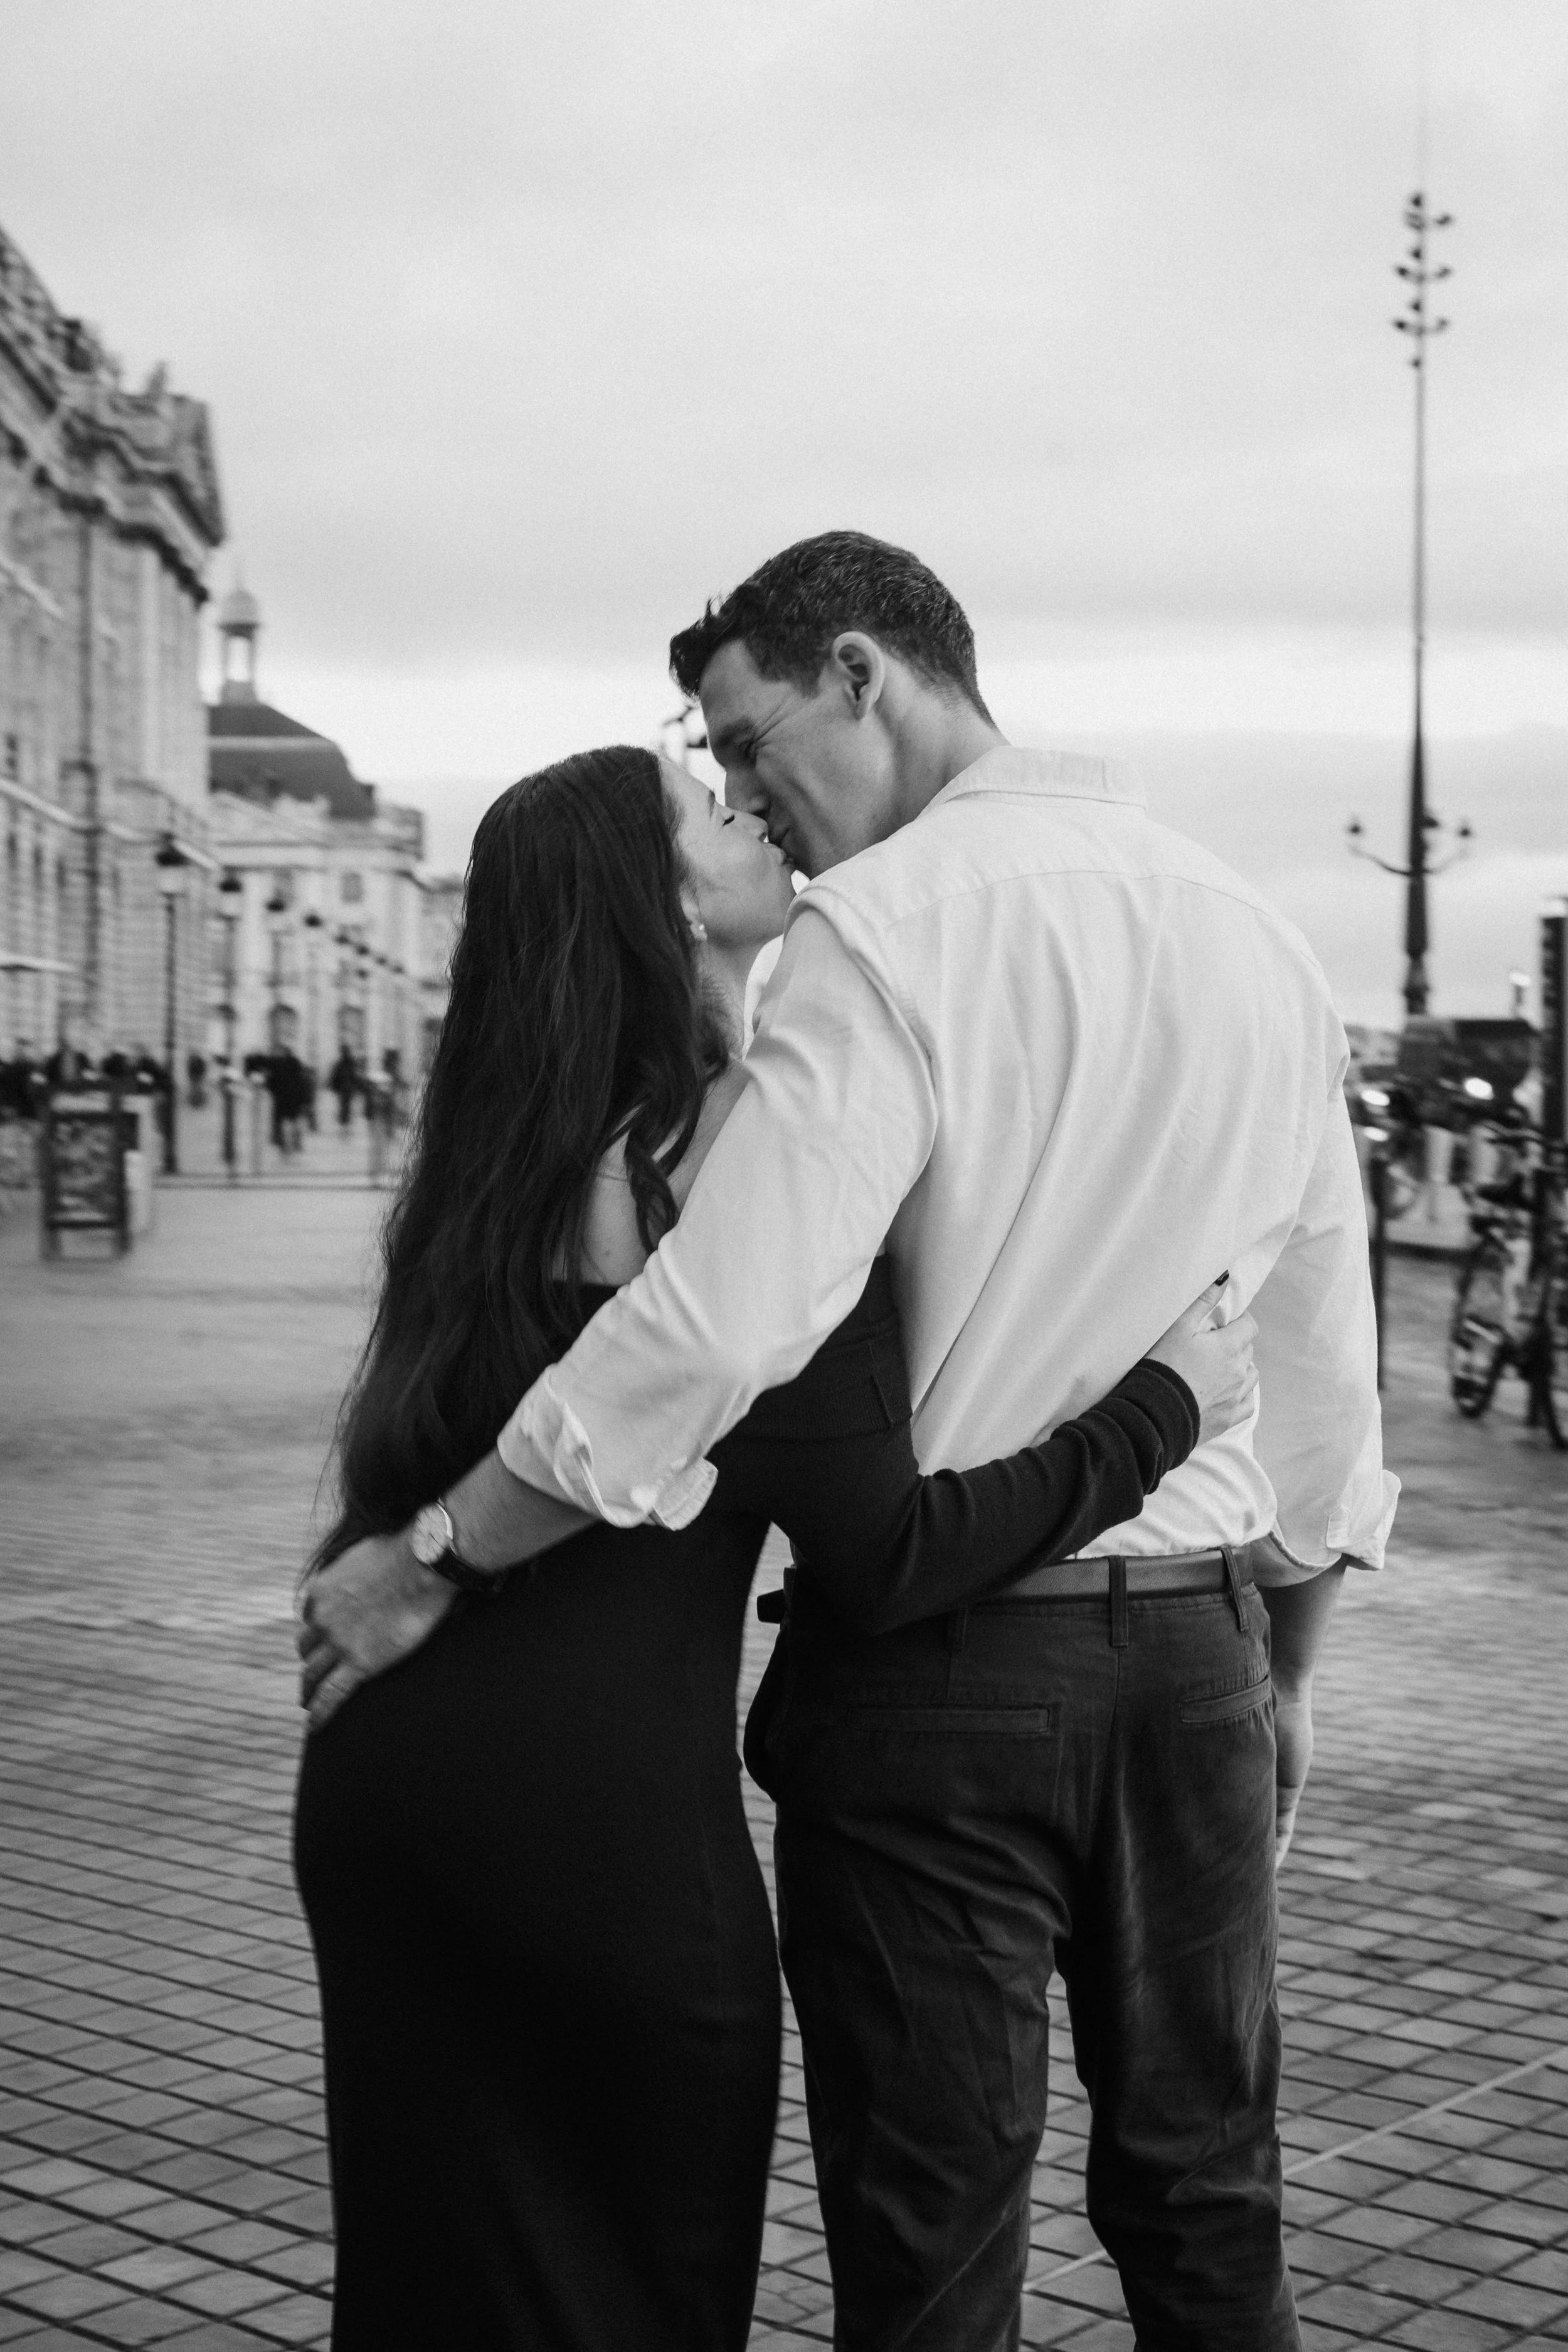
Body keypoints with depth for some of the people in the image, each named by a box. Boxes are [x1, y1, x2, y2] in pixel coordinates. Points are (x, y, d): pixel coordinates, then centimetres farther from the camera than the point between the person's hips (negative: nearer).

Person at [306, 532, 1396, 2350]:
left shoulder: (890, 927, -13)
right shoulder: (1259, 942, 8)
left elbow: (715, 1326, -24)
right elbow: (1326, 1377, 13)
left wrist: (430, 1558, -14)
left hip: (933, 1665, -6)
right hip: (1200, 1652, 7)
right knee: (1206, 2201, 18)